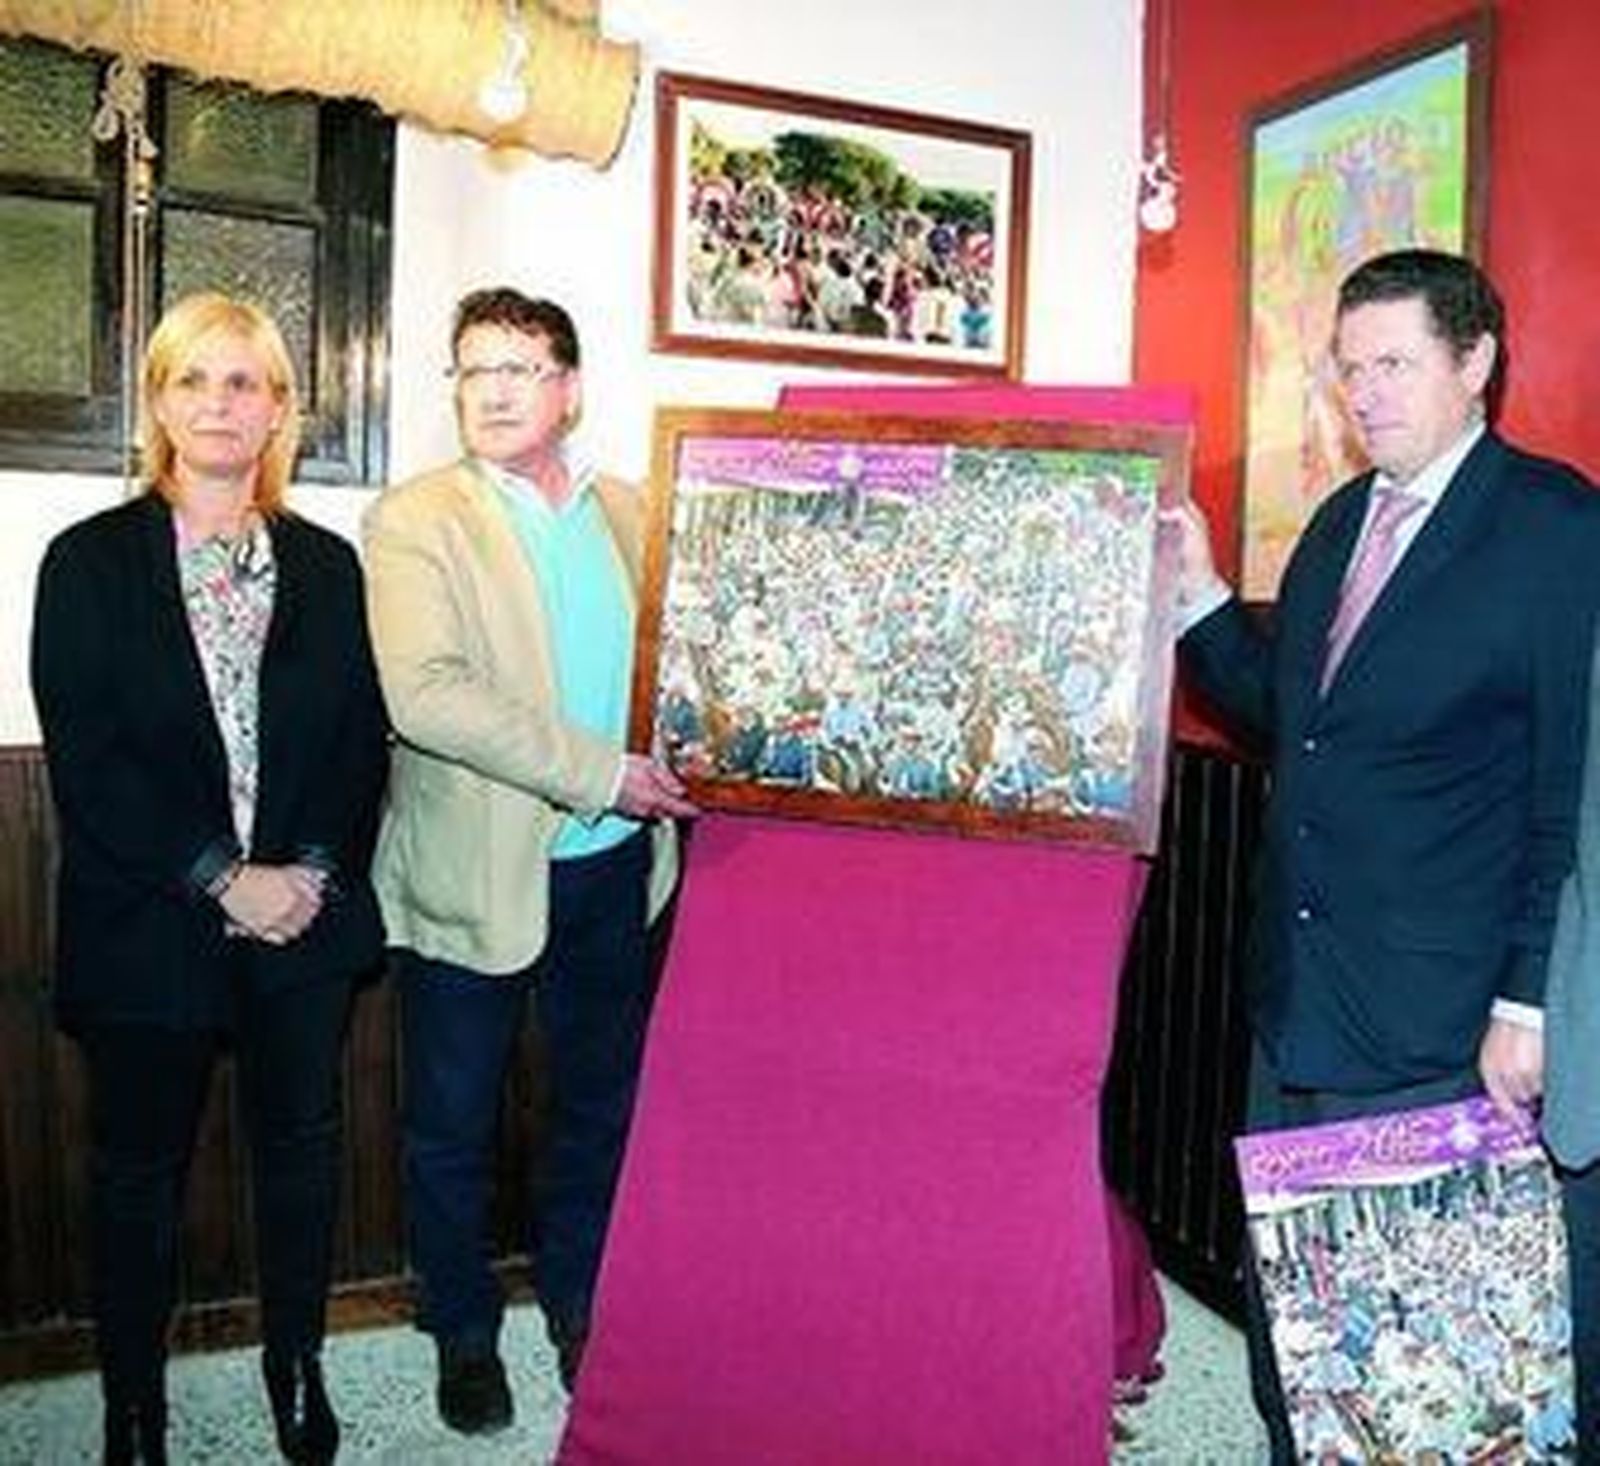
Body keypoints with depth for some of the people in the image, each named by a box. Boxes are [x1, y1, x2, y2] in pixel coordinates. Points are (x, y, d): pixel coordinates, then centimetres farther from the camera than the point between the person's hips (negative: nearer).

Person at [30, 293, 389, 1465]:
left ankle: (298, 1371, 36)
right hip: (148, 924, -2)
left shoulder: (326, 564, 5)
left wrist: (314, 871, -11)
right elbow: (85, 760, -10)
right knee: (140, 1170, 13)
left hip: (308, 918, 2)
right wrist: (223, 880, -15)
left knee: (303, 1149, 14)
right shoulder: (90, 561, -3)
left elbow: (365, 741, 3)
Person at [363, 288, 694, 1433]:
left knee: (602, 1103, 18)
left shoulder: (624, 512, 7)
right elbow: (425, 695, -21)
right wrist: (600, 773, -22)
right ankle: (465, 1333, 34)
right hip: (477, 875, -4)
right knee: (454, 1126, 11)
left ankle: (577, 1305, 40)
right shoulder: (415, 520, -8)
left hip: (613, 868, 4)